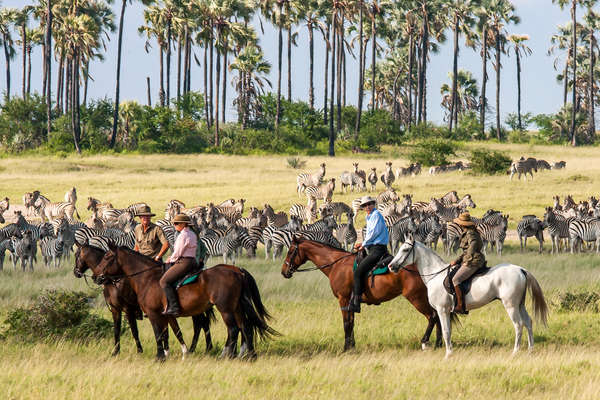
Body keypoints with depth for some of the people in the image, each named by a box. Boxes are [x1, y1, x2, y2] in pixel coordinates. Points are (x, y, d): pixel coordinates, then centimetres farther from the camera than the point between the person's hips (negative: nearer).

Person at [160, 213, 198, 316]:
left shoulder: (183, 236, -15)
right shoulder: (193, 235, 16)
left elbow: (178, 253, -14)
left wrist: (171, 260, 6)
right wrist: (173, 258, 21)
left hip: (184, 262, -11)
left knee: (164, 281, -14)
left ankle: (174, 307, -25)